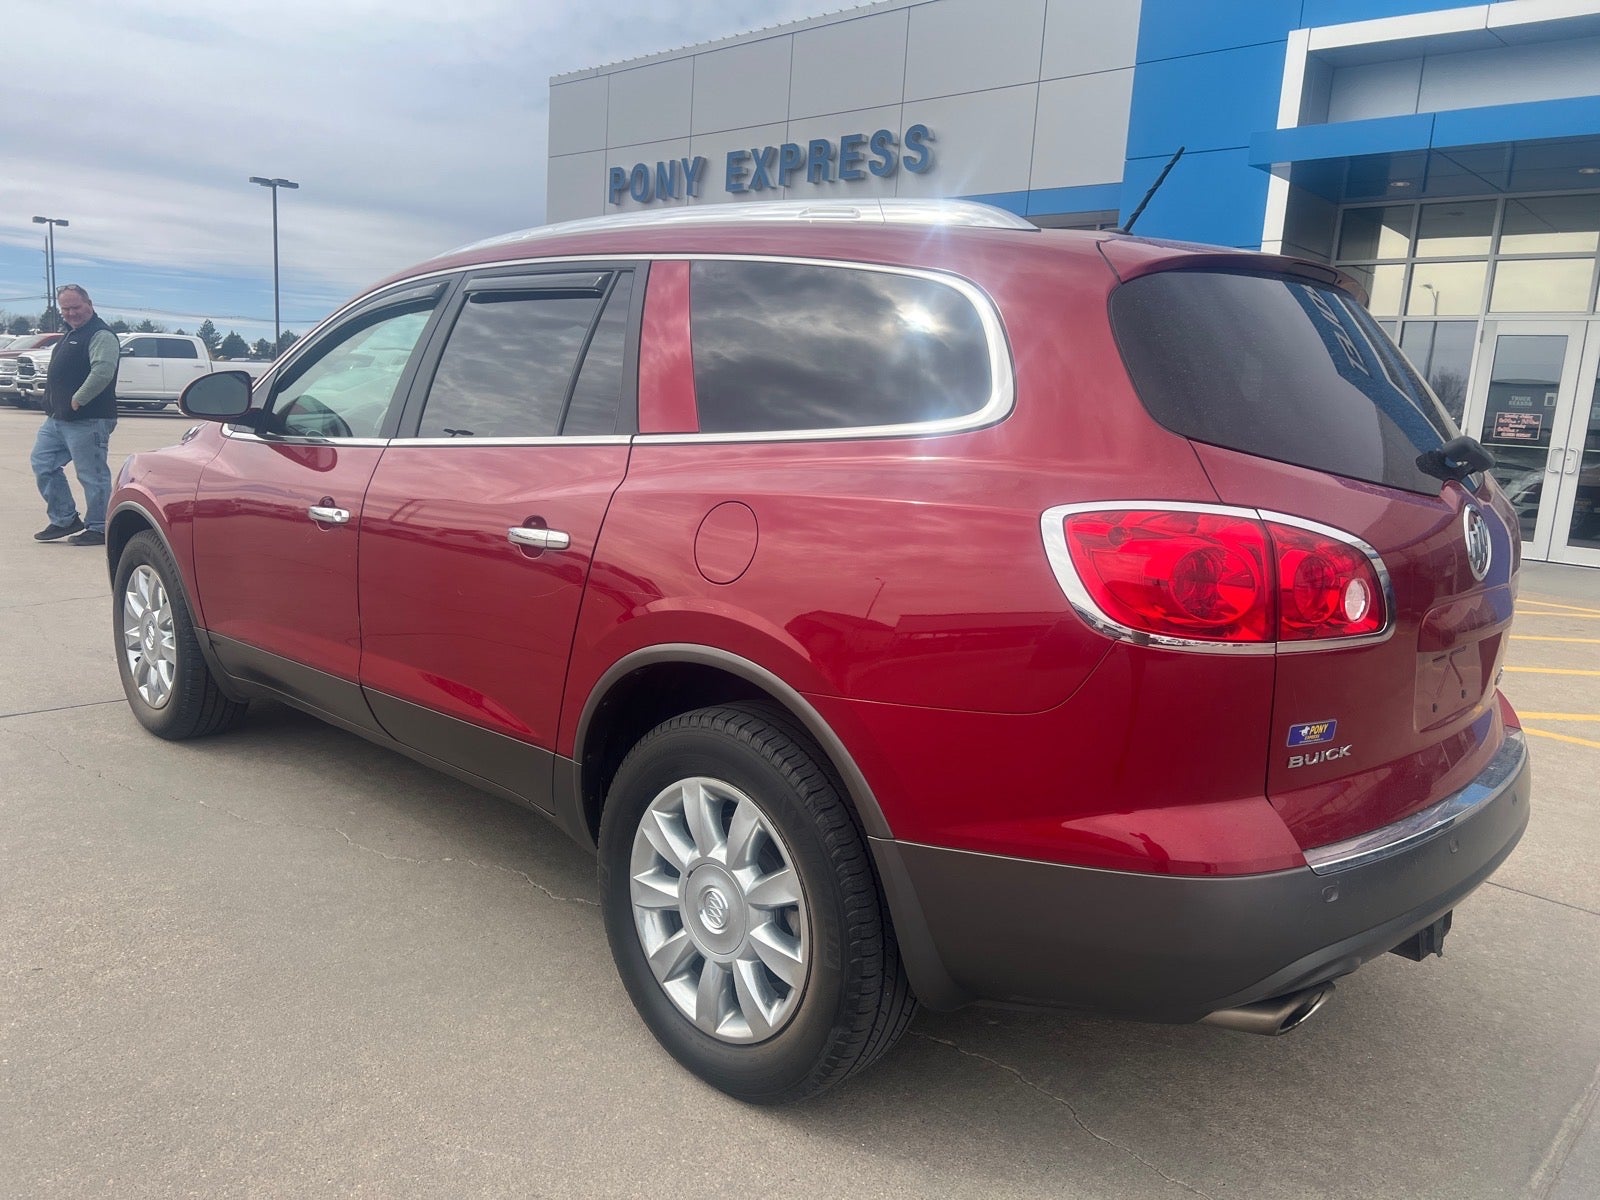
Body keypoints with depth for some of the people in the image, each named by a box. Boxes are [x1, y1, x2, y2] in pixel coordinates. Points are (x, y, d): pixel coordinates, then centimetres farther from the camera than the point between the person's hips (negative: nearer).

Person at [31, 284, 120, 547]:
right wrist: (53, 406, 14)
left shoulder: (101, 335, -12)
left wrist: (77, 401, -22)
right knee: (42, 464, 12)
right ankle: (65, 520, 20)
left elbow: (102, 372, -27)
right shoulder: (71, 335, 21)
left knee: (92, 475, -4)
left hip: (87, 421, -10)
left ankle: (98, 529, 6)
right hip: (57, 419, 11)